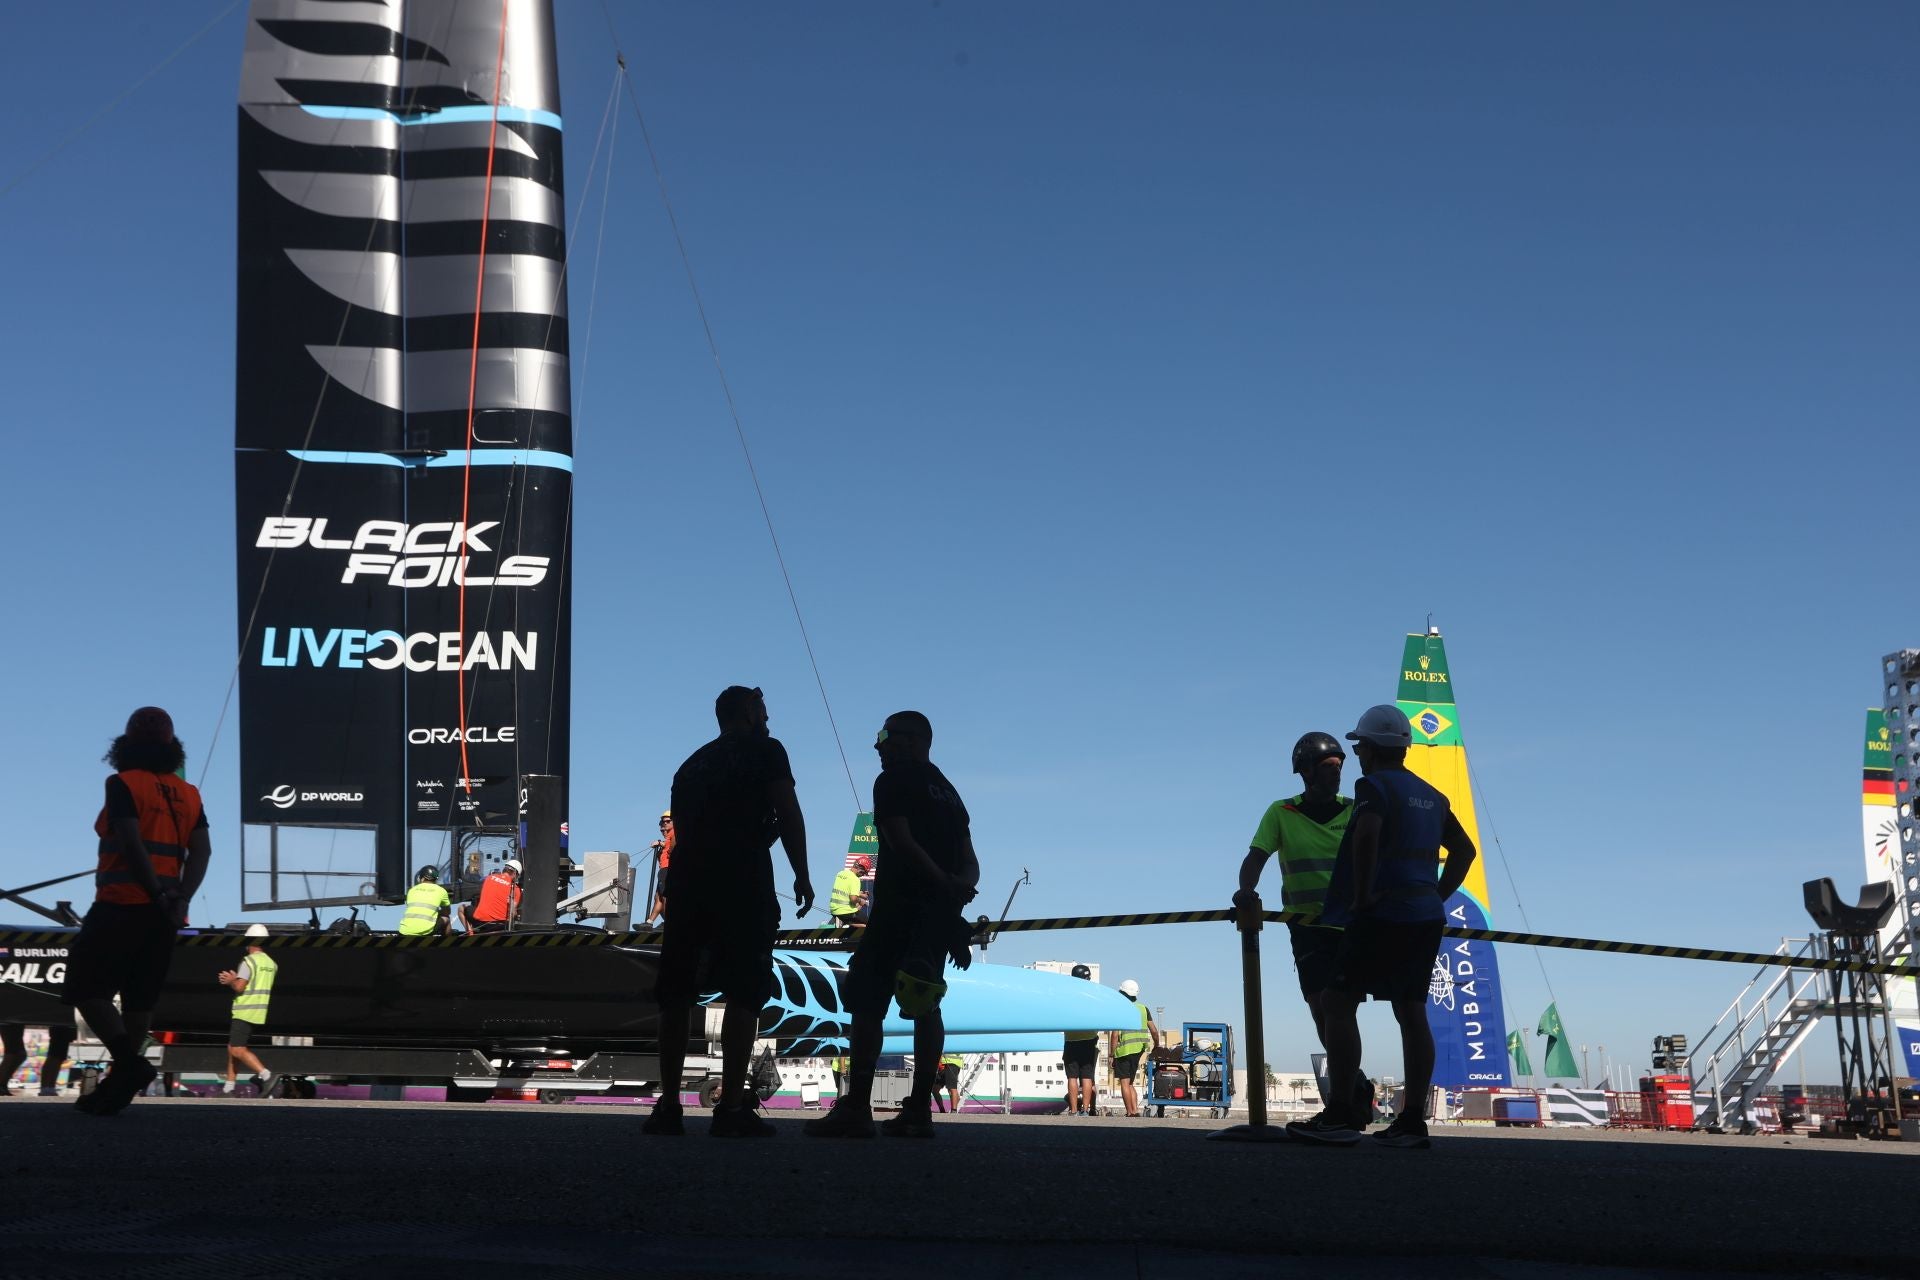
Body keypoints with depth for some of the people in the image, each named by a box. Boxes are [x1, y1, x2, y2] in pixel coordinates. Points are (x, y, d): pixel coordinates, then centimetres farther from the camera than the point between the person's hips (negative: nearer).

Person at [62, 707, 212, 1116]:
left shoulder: (124, 784, -5)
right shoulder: (188, 794, 12)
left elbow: (132, 845, -18)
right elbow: (201, 851, 0)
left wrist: (158, 895, -17)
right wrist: (180, 898, -10)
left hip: (123, 905, -6)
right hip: (163, 913, 6)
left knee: (84, 987, 0)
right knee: (139, 999, 9)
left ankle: (130, 1064, -16)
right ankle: (119, 1084, 9)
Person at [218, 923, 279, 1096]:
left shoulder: (249, 961, -13)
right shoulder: (271, 963, 13)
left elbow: (239, 987, -19)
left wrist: (230, 981, 1)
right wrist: (235, 979, 19)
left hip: (244, 1012, -8)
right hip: (259, 1013, 8)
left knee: (237, 1050, -11)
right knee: (232, 1047, 17)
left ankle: (266, 1075, -25)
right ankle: (229, 1087, 17)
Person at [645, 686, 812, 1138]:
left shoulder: (692, 764, 24)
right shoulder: (765, 751, 6)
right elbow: (788, 816, -3)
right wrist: (802, 877, 2)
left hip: (689, 880, 6)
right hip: (744, 884, -5)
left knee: (675, 994, 7)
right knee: (744, 994, -5)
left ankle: (669, 1105, 5)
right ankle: (732, 1108, -11)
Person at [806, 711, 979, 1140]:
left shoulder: (893, 781, -2)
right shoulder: (949, 792, 23)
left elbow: (902, 842, -15)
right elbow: (970, 862, 16)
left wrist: (943, 882, -13)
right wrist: (959, 885, -3)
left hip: (900, 907, -8)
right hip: (941, 913, 8)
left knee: (867, 1004, -8)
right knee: (924, 1008, 8)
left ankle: (856, 1107, -15)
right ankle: (918, 1109, 4)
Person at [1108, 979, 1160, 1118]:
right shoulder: (1144, 1009, 8)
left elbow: (1115, 1035, -13)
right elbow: (1154, 1031, 7)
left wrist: (1112, 1055, -9)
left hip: (1123, 1050, -6)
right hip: (1138, 1051, 6)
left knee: (1125, 1082, -1)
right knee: (1130, 1083, 16)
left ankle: (1130, 1112, -5)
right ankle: (1135, 1110, 6)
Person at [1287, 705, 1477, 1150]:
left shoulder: (1374, 785, -7)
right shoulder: (1431, 796, 19)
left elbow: (1366, 834, -26)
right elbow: (1464, 850, 25)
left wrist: (1362, 895, -19)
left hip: (1383, 913, -8)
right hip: (1426, 916, 8)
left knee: (1339, 1002, -6)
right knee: (1411, 1012, 8)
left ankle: (1341, 1117, -12)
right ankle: (1413, 1121, 7)